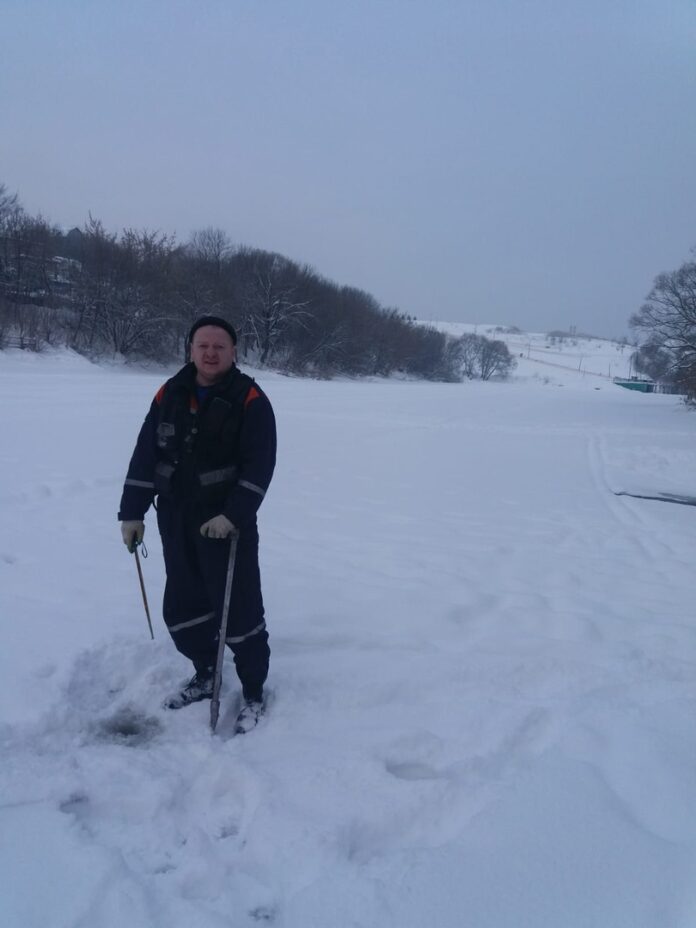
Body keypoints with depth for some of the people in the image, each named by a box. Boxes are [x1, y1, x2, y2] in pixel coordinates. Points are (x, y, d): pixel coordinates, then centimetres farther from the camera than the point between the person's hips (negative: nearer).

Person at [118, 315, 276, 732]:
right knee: (182, 607, 15)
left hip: (228, 524, -5)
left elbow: (260, 465, -16)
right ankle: (206, 674, 37)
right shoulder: (170, 395, 5)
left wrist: (233, 515, -24)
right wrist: (132, 511, 2)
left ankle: (254, 693, 16)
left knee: (239, 608, -1)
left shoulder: (251, 400, -9)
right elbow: (145, 455, 6)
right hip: (176, 522, 6)